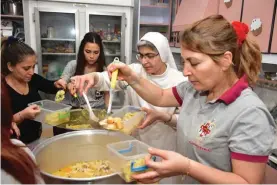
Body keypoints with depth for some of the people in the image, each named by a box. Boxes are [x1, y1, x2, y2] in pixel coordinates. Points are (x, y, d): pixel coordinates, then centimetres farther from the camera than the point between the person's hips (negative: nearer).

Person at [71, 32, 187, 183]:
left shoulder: (179, 80, -13)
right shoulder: (134, 71, -7)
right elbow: (108, 79, -22)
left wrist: (163, 116, -30)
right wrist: (93, 77, -44)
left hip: (164, 148, -2)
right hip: (136, 142, 3)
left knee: (162, 179, 17)